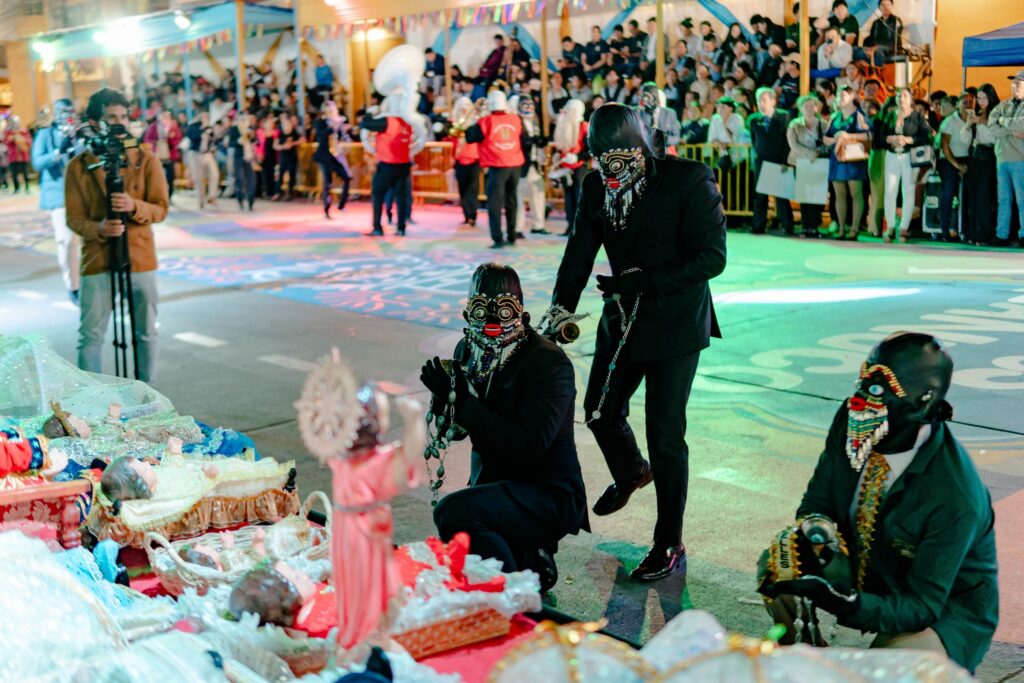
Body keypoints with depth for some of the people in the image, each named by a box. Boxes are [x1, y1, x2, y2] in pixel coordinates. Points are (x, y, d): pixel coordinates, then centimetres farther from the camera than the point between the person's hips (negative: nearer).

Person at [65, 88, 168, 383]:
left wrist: (134, 206, -24)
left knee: (146, 333, 10)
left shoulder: (147, 160, 0)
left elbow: (161, 209, -4)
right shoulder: (78, 167, -1)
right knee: (90, 336, 3)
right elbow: (74, 218, -3)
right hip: (97, 261, -1)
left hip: (140, 259, 1)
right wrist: (98, 229, -24)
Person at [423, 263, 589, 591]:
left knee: (453, 512, -32)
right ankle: (526, 557, 24)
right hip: (491, 483, 8)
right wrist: (443, 393, -13)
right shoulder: (468, 349, 3)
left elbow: (528, 447, -28)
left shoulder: (549, 363, -18)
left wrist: (461, 401, -29)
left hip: (548, 496, -8)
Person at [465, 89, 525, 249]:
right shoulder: (516, 119, 4)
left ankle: (498, 239, -10)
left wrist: (471, 126, 13)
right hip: (515, 165, 5)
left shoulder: (486, 122, -9)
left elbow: (470, 137, -3)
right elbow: (524, 140, 13)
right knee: (511, 201, 16)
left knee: (495, 203, -2)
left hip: (497, 167, -5)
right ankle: (511, 237, 21)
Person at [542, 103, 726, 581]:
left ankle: (669, 546, 10)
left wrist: (646, 280, -27)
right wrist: (559, 310, -17)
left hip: (674, 325, -6)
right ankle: (630, 472, 52)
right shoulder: (596, 186, -3)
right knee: (600, 413, 18)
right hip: (623, 321, 6)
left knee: (665, 435, -5)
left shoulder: (688, 180, -18)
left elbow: (712, 257, -19)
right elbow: (579, 254, -2)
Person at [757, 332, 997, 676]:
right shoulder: (851, 424, -17)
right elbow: (815, 506, -5)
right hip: (872, 568, 6)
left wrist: (840, 599, -45)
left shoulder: (956, 496, -33)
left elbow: (921, 608, -29)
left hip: (946, 606, -5)